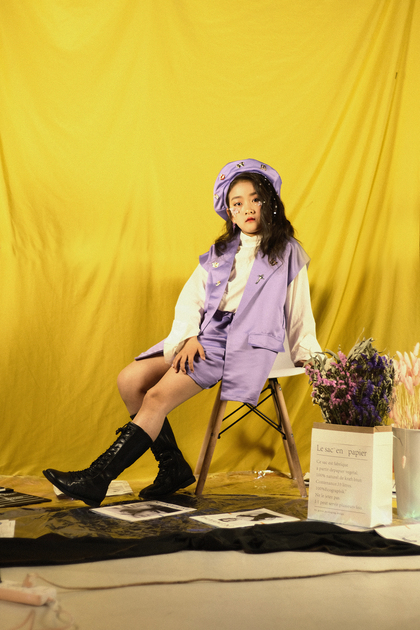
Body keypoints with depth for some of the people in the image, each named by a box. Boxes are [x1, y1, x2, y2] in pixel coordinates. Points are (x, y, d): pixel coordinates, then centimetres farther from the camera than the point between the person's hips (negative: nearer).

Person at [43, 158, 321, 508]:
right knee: (131, 380, -13)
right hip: (204, 337, 6)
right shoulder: (220, 252, 21)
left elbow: (299, 312, 11)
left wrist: (311, 357, 1)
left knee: (159, 395, -23)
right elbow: (190, 298, 12)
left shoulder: (287, 252, 8)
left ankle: (96, 479, -21)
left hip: (247, 346, -6)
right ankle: (174, 468, -2)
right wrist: (189, 337, -7)